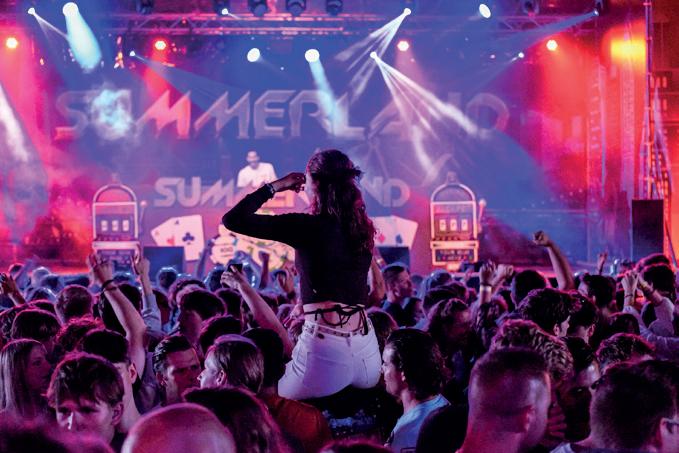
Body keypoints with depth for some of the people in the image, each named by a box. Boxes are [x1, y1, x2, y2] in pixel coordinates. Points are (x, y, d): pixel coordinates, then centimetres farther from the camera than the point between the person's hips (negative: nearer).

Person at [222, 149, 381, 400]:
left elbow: (232, 219, -5)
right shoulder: (362, 228, 10)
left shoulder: (308, 226, -7)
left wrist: (275, 186, 6)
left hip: (326, 348, -6)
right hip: (368, 352, 6)